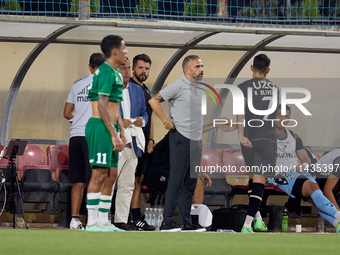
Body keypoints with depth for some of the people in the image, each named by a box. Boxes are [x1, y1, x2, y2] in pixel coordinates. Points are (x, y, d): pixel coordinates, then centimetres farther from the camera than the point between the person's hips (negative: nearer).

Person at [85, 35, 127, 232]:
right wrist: (114, 134, -20)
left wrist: (122, 133, 19)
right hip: (100, 127, -10)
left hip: (111, 128, 10)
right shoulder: (105, 72, -12)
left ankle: (103, 221, 11)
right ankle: (92, 222, -11)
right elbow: (102, 106, -18)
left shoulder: (116, 74, 20)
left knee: (111, 176, 9)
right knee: (99, 174, -11)